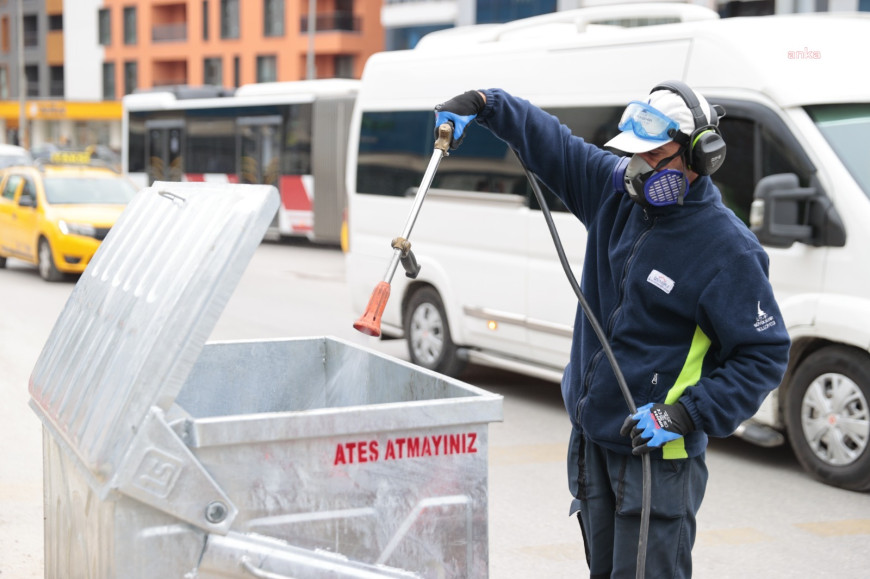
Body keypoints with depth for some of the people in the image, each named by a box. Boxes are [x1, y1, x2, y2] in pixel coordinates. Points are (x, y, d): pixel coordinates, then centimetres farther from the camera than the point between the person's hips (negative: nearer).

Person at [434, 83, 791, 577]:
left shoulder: (729, 249, -16)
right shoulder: (616, 190, 2)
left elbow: (767, 355, -14)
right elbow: (553, 145, 14)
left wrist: (685, 414, -21)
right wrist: (484, 105, 3)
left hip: (658, 452, -7)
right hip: (591, 440, 7)